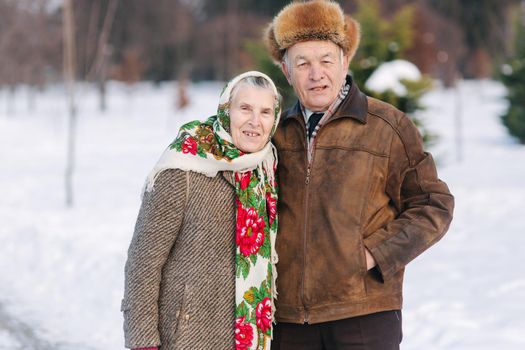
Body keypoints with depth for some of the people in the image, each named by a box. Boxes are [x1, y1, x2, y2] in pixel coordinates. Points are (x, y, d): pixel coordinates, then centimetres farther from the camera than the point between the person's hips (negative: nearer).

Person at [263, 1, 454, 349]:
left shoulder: (389, 126, 1)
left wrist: (377, 254, -10)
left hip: (365, 313, -4)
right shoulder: (277, 131, 12)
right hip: (288, 317, 4)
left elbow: (433, 205, 2)